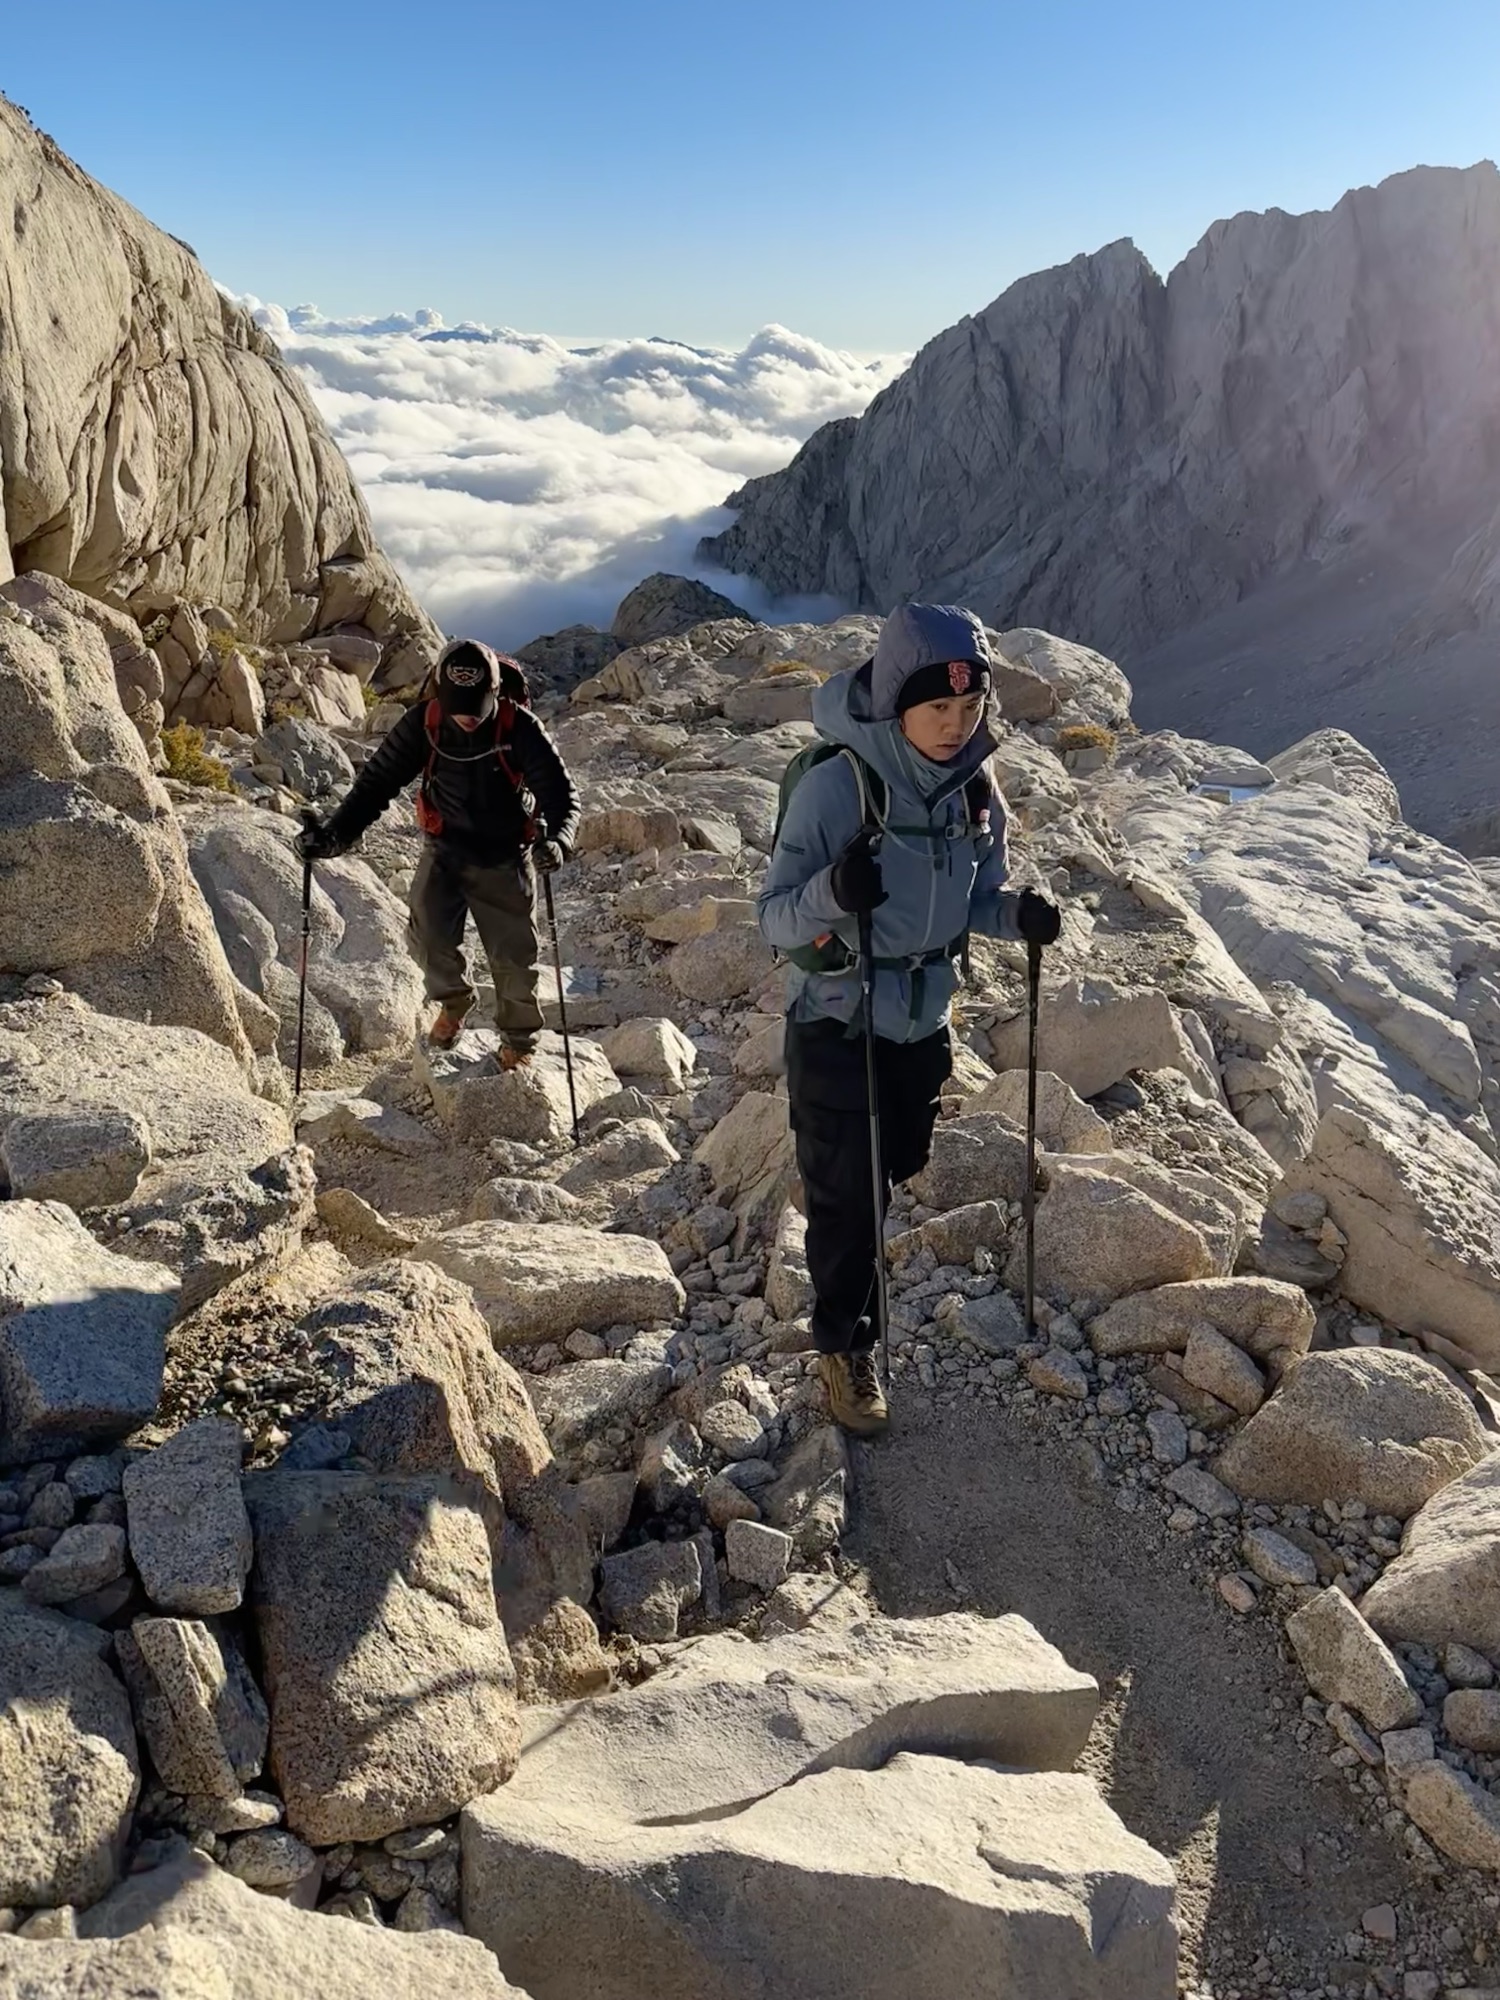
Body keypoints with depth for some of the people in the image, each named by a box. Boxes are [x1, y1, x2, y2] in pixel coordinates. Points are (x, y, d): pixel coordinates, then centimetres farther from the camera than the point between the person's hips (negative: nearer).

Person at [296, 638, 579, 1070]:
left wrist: (556, 841, -42)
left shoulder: (520, 729, -20)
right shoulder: (423, 723, -14)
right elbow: (377, 782, -8)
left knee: (513, 957, 2)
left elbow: (562, 794, -20)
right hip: (444, 848, 2)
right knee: (428, 932, -17)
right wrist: (336, 833, -22)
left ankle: (518, 1039, 29)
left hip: (505, 859, -1)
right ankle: (454, 1000, 16)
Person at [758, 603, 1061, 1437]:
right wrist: (833, 890, -42)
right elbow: (777, 920, -21)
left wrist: (1020, 912, -16)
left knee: (902, 1176, 23)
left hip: (926, 1022, 6)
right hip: (839, 1029, -5)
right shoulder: (836, 784, -23)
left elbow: (976, 900, 6)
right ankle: (844, 1344, 28)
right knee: (846, 1196, 5)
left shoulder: (975, 787, -6)